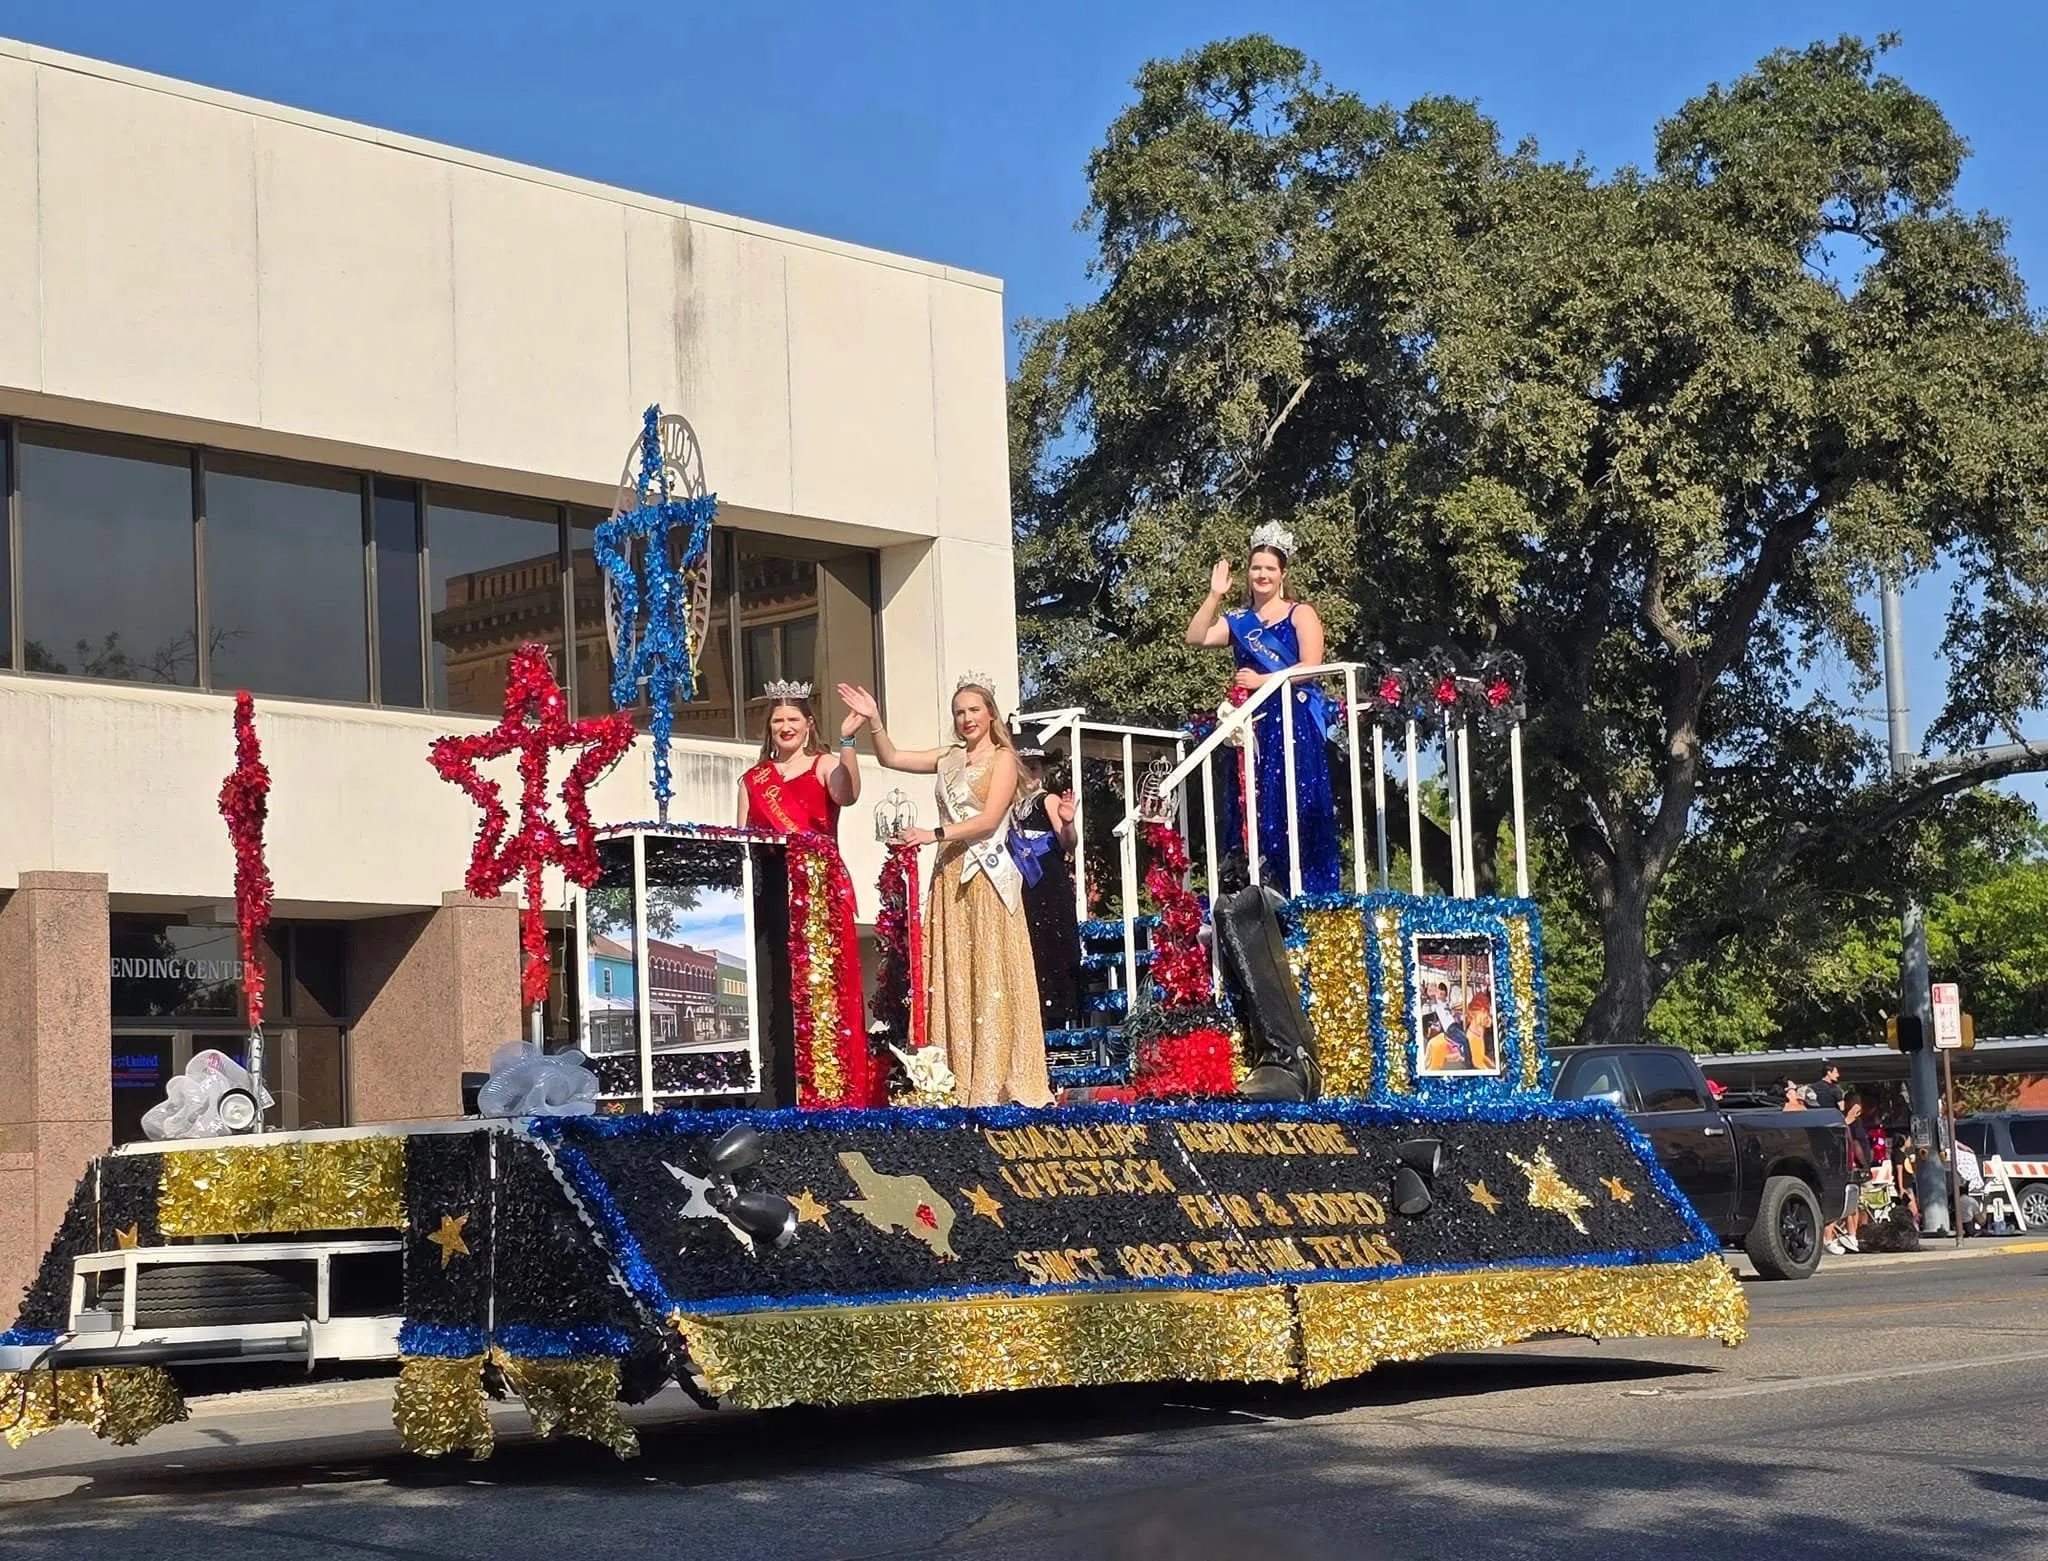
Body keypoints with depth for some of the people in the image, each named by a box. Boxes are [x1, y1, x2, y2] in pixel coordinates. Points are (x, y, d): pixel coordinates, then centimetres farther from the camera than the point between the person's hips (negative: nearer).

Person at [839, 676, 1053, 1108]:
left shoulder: (1003, 757, 1)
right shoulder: (949, 758, 17)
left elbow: (989, 820, -10)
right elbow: (891, 758, 17)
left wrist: (935, 834, -16)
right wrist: (874, 721, 3)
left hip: (988, 878, -6)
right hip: (949, 877, 6)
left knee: (990, 979, -8)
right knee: (951, 980, 0)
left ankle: (996, 1084, -10)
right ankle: (959, 1084, -1)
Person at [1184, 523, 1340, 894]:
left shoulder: (1301, 614, 5)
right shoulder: (1237, 620, 16)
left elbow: (1310, 666, -8)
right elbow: (1196, 638, 2)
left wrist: (1263, 681, -11)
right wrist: (1215, 594, -2)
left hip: (1294, 724, -4)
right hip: (1251, 726, 4)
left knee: (1294, 809, -9)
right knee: (1252, 811, 0)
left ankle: (1305, 897, -9)